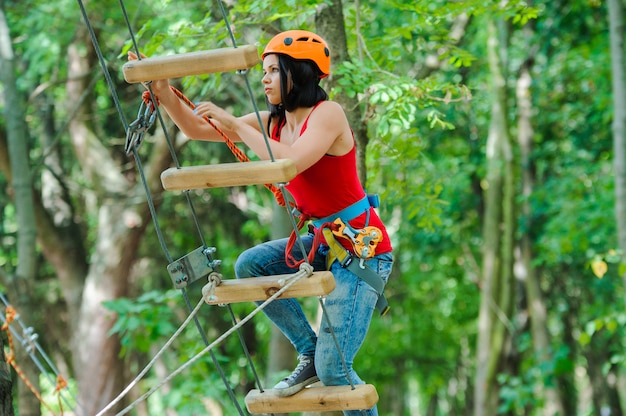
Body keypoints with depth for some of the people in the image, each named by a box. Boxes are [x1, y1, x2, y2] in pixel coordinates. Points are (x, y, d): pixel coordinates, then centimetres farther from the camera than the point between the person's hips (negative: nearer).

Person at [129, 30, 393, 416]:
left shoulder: (328, 113, -16)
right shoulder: (273, 122, 6)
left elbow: (292, 162, -33)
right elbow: (196, 129, 8)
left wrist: (235, 126, -27)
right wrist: (164, 92, -8)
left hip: (362, 247, -8)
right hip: (325, 241, 8)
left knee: (333, 368, -13)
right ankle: (309, 351, 5)